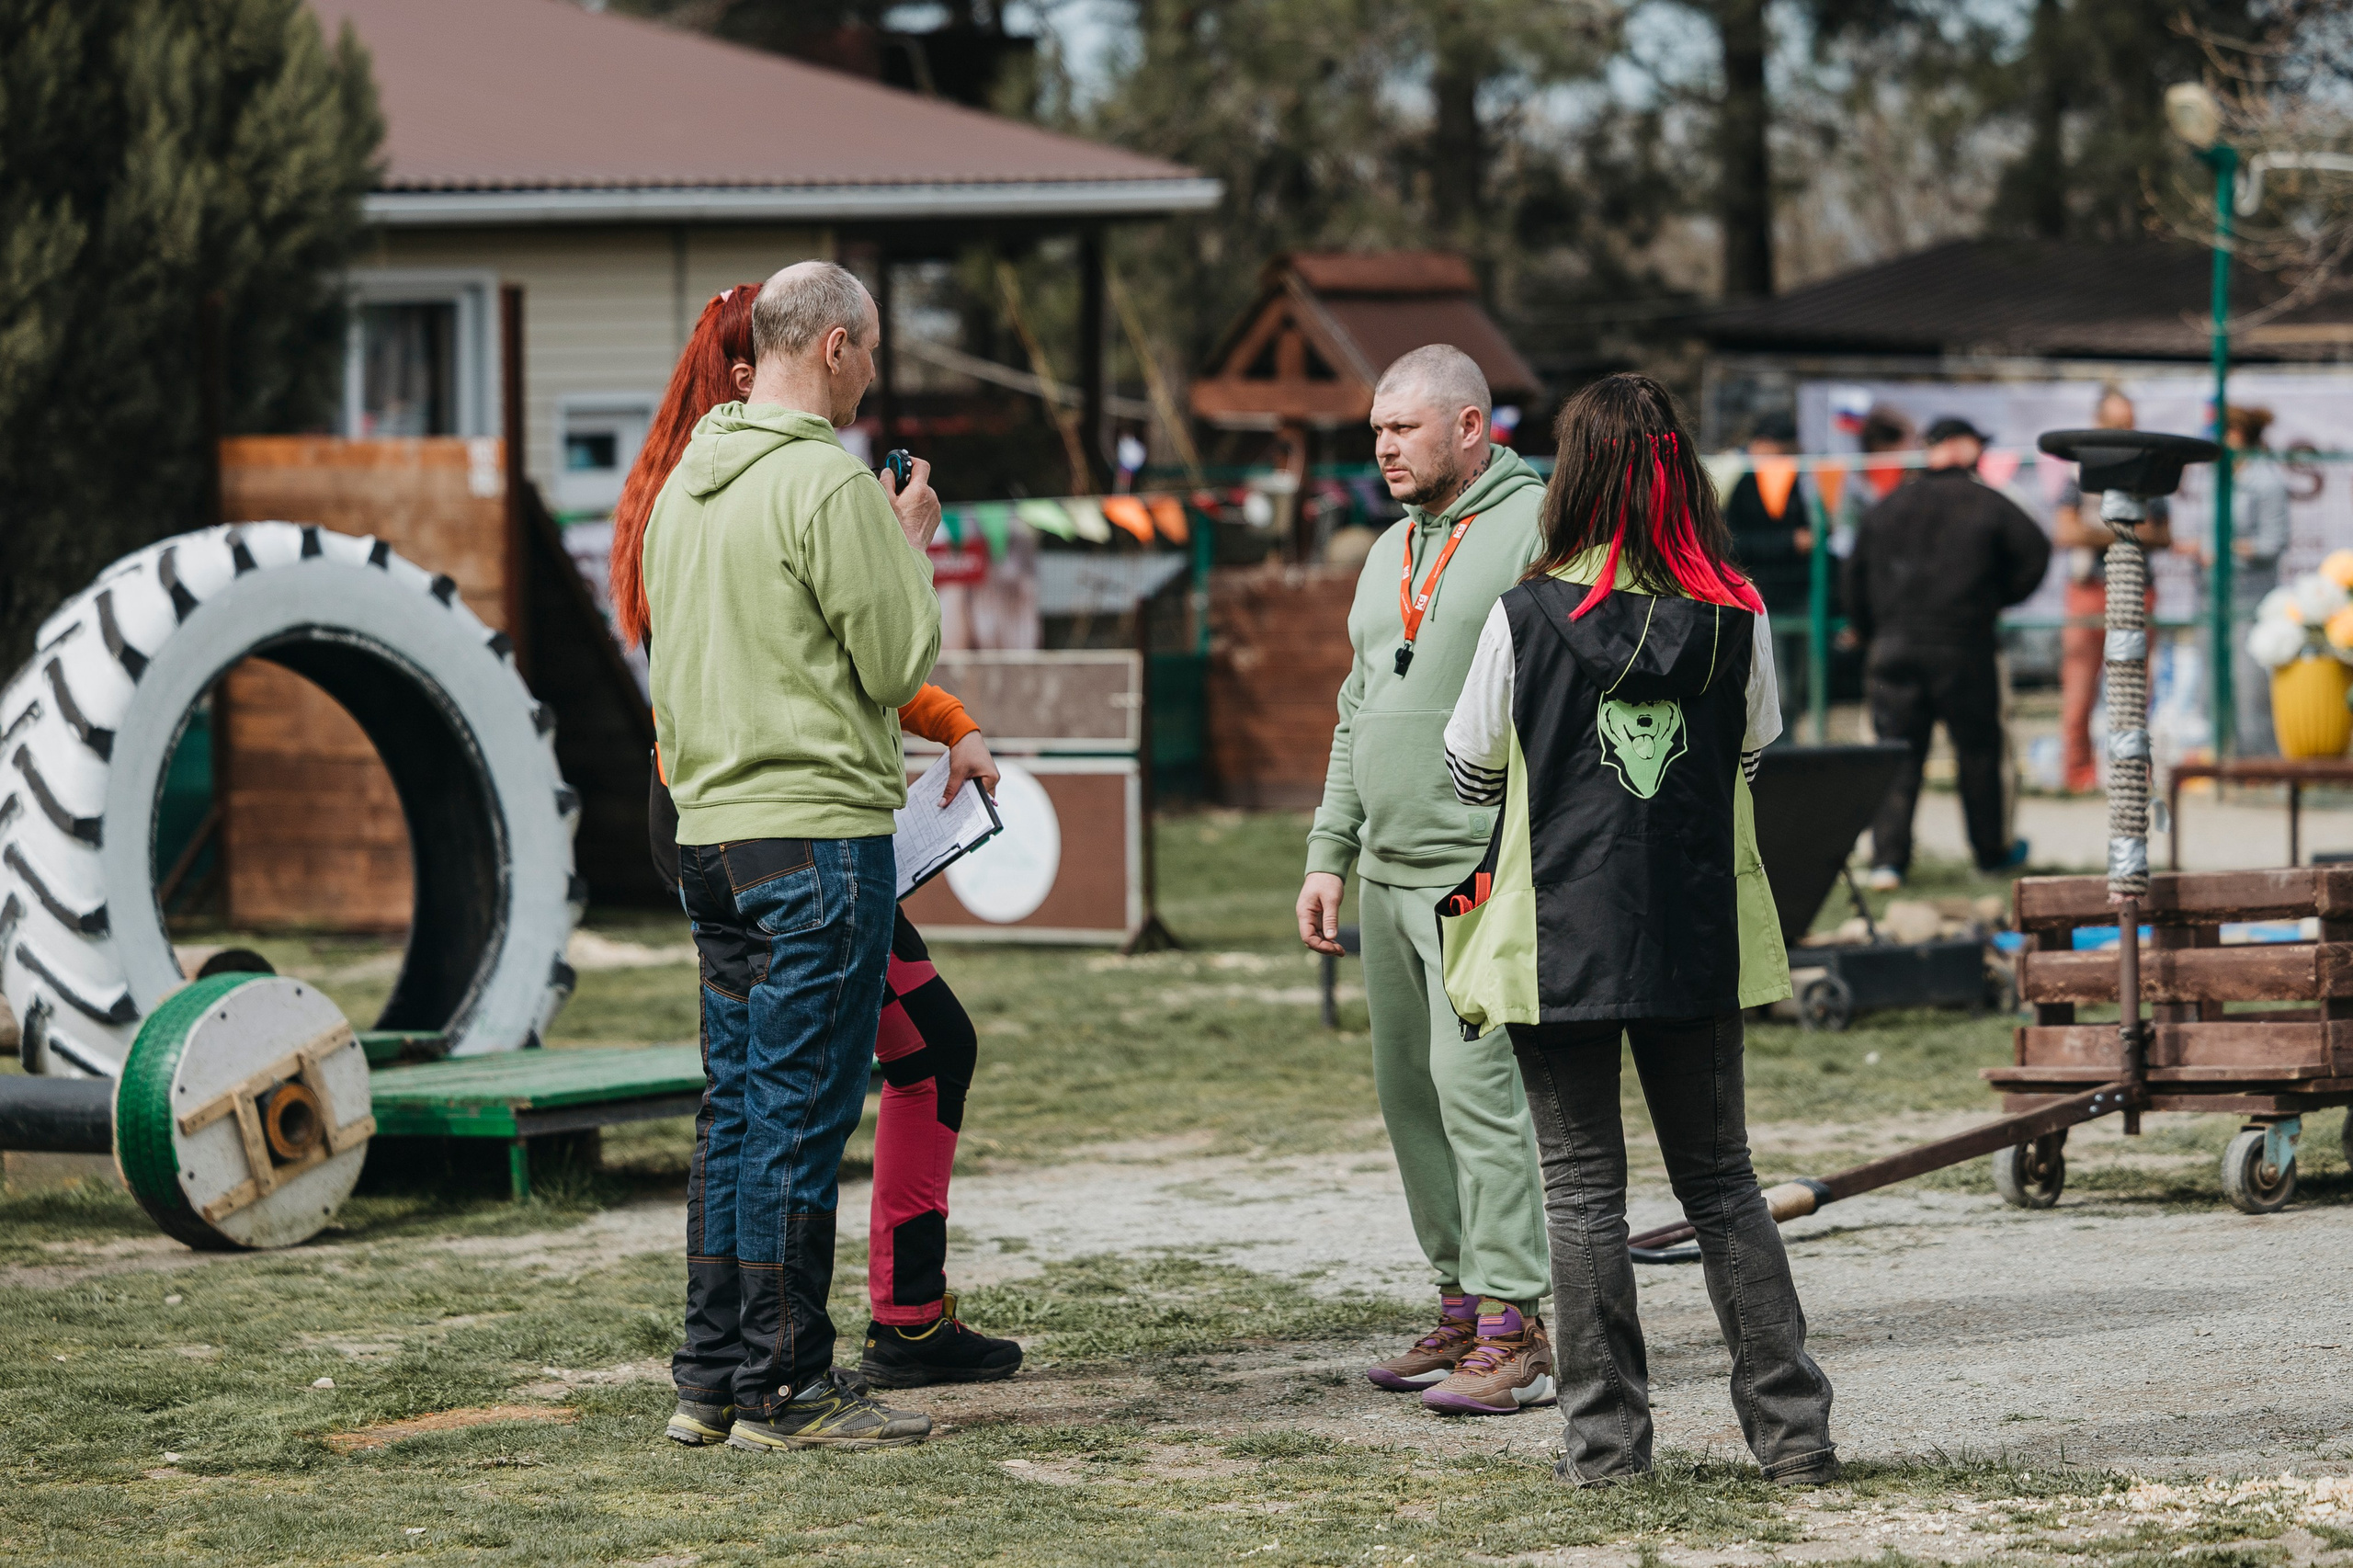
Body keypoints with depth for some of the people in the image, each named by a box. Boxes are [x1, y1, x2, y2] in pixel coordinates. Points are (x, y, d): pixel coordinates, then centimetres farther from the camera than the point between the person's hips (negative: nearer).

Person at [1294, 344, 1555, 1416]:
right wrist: (1328, 854, 18)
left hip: (1486, 872, -9)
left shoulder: (1537, 532, -8)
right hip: (1388, 873, 9)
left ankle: (1512, 1330, -12)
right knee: (1409, 1089, 9)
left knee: (1475, 1082, -14)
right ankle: (1461, 1304, 16)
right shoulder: (1390, 553, 19)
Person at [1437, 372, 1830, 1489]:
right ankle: (1792, 1428, 11)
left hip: (1560, 934, -2)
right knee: (1720, 1180, 13)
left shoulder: (1527, 618, -10)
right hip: (1699, 937, 2)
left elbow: (1470, 769, 2)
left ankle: (1604, 1437, 6)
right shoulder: (1734, 618, -4)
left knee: (1582, 1187, 6)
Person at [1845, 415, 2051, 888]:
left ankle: (1887, 858, -7)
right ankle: (1991, 851, 22)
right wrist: (2000, 597, 11)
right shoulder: (1987, 505, 0)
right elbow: (2035, 552, -4)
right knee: (1978, 752, 11)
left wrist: (1869, 634, 22)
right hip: (1961, 649, -3)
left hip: (1893, 647, 3)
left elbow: (1856, 577, 13)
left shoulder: (1888, 507, 11)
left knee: (1896, 758, 3)